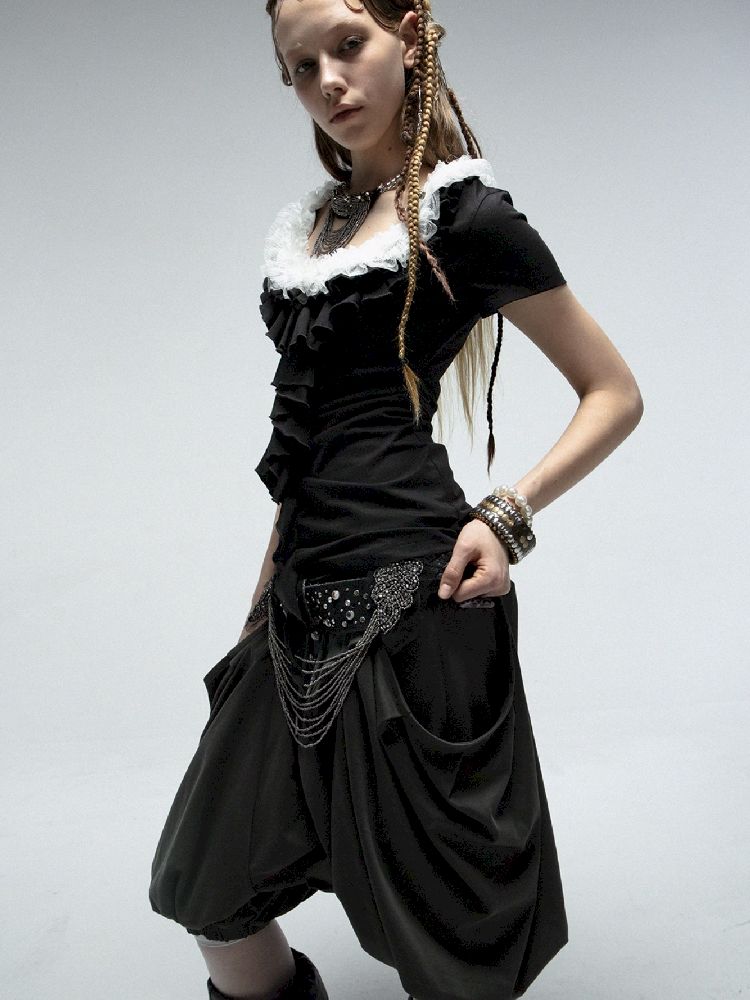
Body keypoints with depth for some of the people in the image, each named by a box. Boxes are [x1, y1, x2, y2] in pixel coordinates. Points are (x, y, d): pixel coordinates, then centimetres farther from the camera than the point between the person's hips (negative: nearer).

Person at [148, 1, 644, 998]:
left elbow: (616, 393, -1)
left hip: (408, 590, -7)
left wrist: (508, 515, -15)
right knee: (207, 895, 17)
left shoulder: (465, 215, -4)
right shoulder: (317, 219, 14)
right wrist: (272, 578, 17)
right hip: (307, 596, 7)